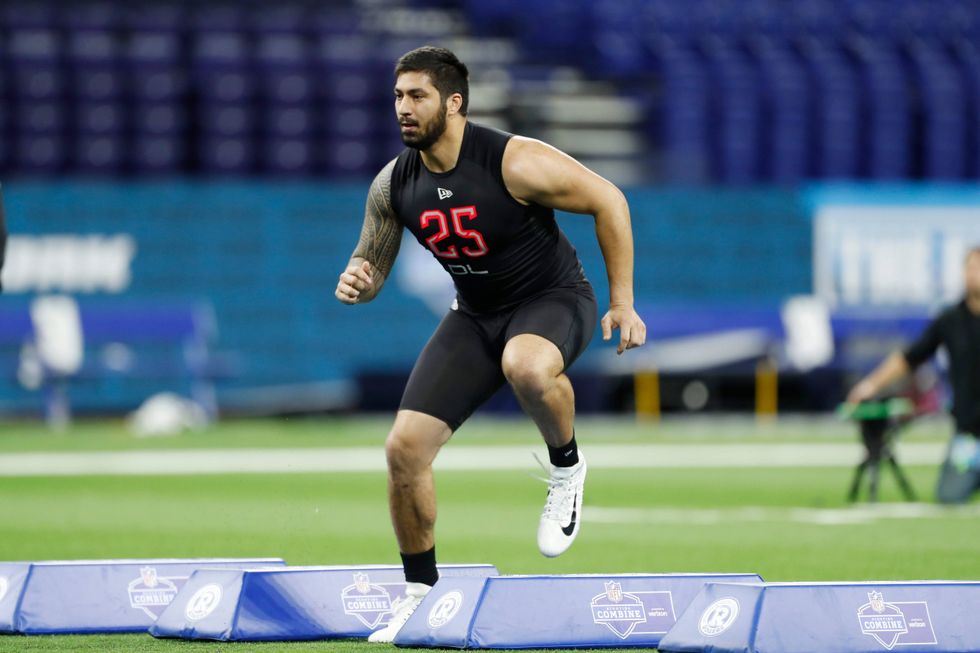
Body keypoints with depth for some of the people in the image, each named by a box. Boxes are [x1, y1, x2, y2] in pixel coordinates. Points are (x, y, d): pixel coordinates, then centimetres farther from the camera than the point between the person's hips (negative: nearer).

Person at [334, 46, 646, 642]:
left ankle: (567, 466, -10)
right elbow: (371, 269, 6)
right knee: (405, 448, -6)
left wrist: (622, 302, -13)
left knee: (526, 366, -43)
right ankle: (420, 590, 15)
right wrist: (355, 283, -20)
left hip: (553, 301, -6)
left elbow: (608, 201, -14)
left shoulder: (515, 162, -24)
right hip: (475, 316, 6)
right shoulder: (393, 185, -7)